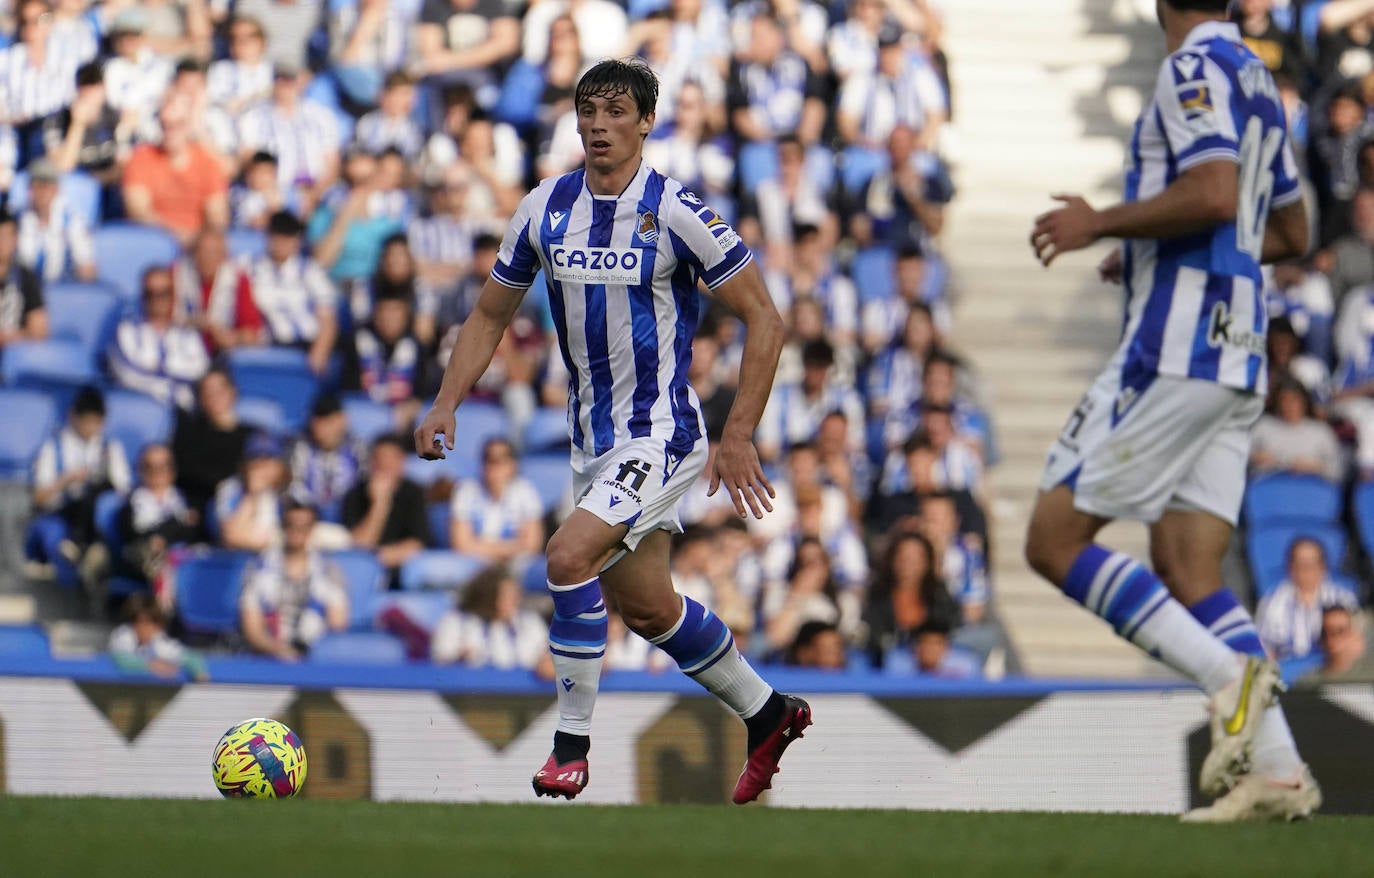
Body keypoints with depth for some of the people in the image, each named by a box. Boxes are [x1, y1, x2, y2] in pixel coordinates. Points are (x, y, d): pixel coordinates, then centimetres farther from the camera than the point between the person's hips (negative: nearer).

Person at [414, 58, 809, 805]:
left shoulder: (676, 213, -16)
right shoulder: (545, 209, 1)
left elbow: (762, 318, -11)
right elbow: (491, 314, 12)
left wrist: (739, 435, -15)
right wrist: (446, 404, -1)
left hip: (661, 435, -7)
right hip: (592, 438, 7)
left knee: (570, 555, -25)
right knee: (646, 608, 16)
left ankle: (572, 743, -13)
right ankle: (766, 716, 36)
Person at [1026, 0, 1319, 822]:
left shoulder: (1196, 67, -9)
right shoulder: (1259, 81, 19)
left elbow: (1214, 194, -23)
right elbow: (1292, 234, 27)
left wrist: (1101, 223, -11)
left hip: (1174, 347, -9)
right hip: (1238, 354, 9)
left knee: (1054, 538, -5)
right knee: (1187, 572, 5)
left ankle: (1227, 671, -17)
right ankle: (1278, 771, -6)